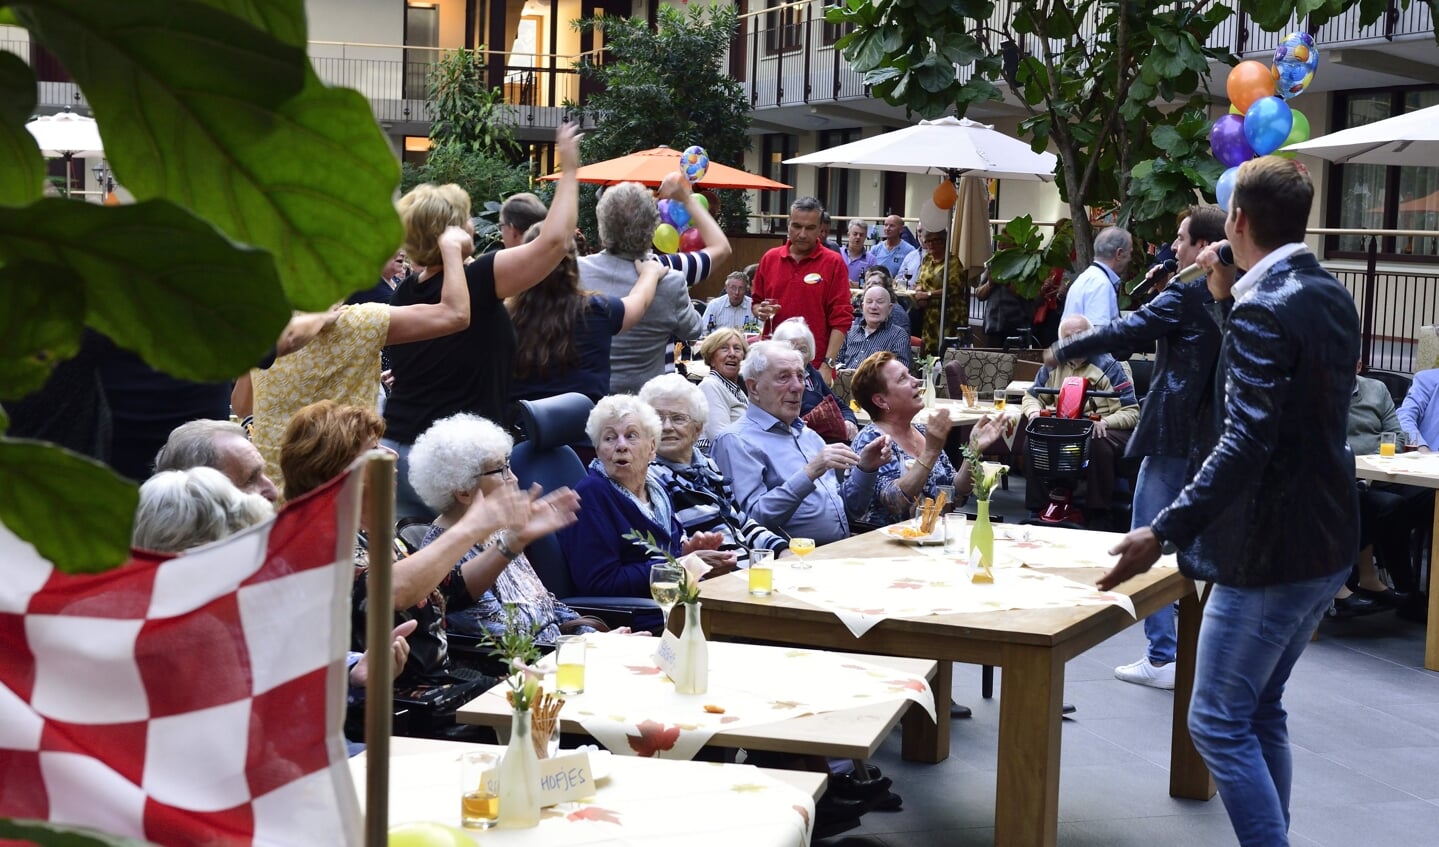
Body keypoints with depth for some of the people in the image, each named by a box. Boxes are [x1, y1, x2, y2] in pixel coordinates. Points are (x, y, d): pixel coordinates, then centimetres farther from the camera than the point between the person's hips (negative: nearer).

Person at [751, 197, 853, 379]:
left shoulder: (834, 263, -3)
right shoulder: (769, 258, 9)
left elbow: (841, 319, -6)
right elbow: (757, 302, 20)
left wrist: (828, 365, -13)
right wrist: (760, 312, -3)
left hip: (815, 366, -3)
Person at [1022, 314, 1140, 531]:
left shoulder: (1108, 366, -5)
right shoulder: (1053, 366, 8)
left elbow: (1131, 413, -10)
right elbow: (1032, 397, 19)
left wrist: (1104, 421, -30)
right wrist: (1034, 411, -7)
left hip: (1102, 432, -4)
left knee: (1098, 445, -39)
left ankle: (1098, 519, -29)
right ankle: (1039, 510, -14)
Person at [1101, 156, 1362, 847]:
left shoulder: (1264, 310, -20)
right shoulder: (1332, 298, 8)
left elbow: (1246, 445, -28)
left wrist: (1163, 533, -30)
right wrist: (1229, 301, 14)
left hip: (1270, 552, -10)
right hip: (1327, 542, 10)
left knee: (1218, 723, -2)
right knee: (1261, 711, 20)